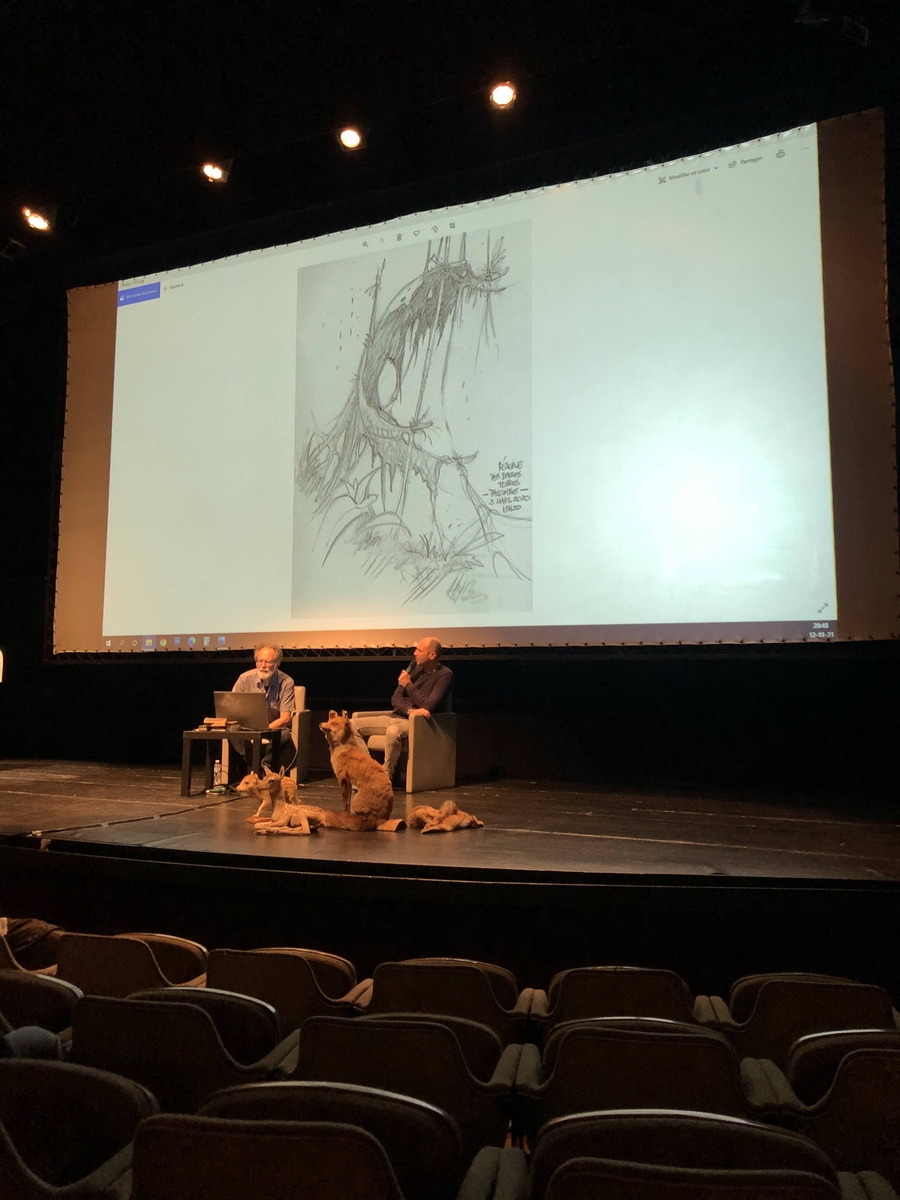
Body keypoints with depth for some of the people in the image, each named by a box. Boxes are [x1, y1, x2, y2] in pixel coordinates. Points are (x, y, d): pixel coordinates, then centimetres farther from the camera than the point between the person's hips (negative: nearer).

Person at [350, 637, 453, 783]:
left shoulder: (444, 675, -8)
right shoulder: (415, 669, 10)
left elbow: (428, 706, -18)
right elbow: (396, 698, 6)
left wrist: (408, 685, -9)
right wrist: (410, 710, -16)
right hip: (395, 718, 7)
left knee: (393, 731, -40)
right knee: (352, 725, -8)